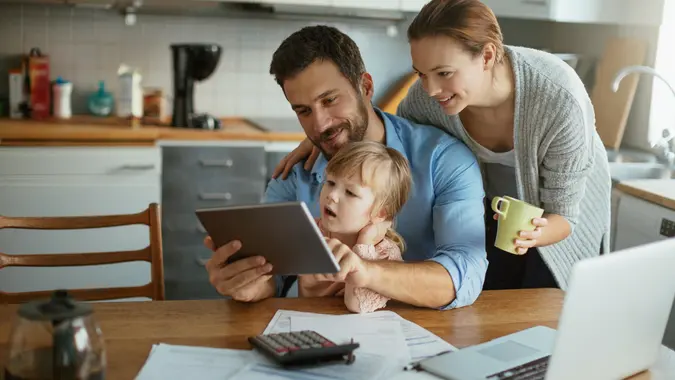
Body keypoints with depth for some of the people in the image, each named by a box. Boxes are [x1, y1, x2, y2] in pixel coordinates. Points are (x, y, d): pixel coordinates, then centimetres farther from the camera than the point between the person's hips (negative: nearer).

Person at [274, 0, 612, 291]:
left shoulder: (560, 100, -38)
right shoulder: (426, 94, -28)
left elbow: (563, 215, -25)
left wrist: (535, 234, -49)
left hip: (552, 216, -2)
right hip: (491, 207, 3)